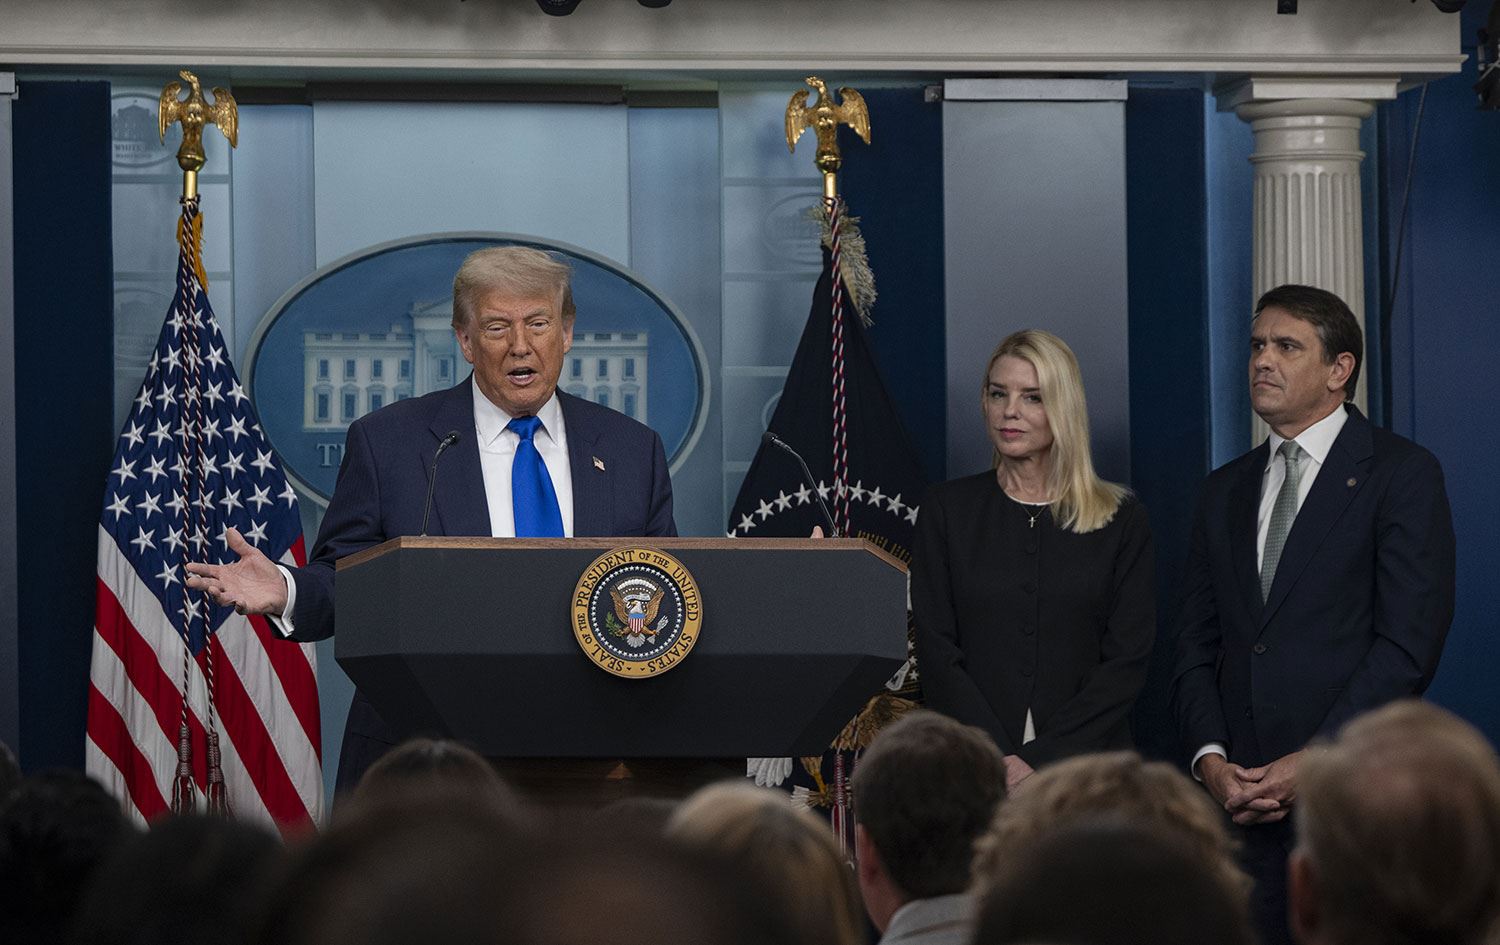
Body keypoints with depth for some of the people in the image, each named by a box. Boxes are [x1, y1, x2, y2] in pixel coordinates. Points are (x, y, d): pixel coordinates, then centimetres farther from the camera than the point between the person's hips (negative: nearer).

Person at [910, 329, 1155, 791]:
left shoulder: (1121, 519, 5)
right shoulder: (947, 510, 7)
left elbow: (1126, 661, -1)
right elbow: (937, 654, 1)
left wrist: (1040, 759, -12)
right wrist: (998, 763, -13)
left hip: (1086, 758, 0)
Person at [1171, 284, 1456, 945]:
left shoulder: (1402, 474, -1)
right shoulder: (1225, 490, 18)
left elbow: (1409, 643, -9)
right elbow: (1196, 644, 14)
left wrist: (1314, 761, -14)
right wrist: (1211, 759, -3)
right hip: (1241, 799, 5)